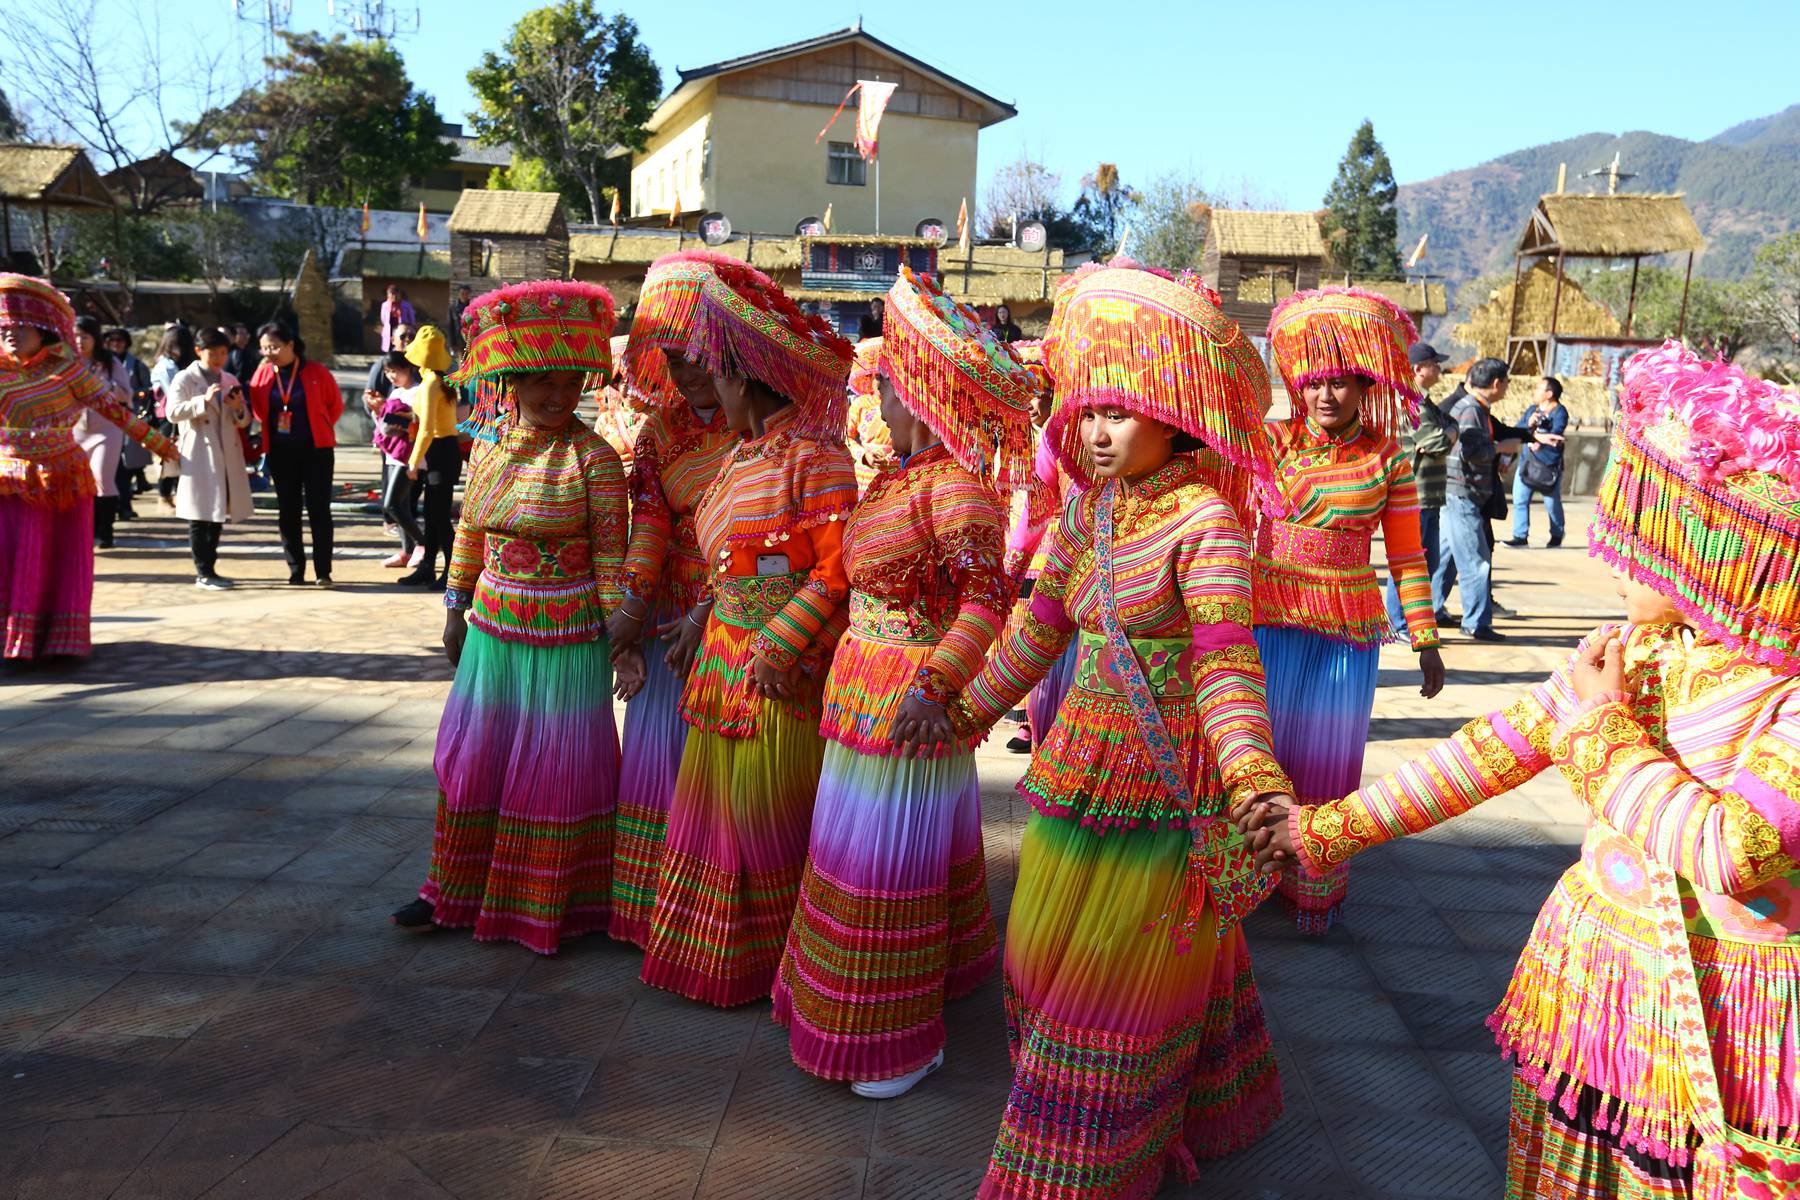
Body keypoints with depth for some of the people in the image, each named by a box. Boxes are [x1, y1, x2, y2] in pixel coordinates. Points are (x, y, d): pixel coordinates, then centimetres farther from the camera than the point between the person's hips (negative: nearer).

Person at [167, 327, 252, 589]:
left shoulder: (230, 380, 15)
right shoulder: (184, 379, -1)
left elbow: (244, 421, 15)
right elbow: (173, 413, -13)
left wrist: (238, 408, -7)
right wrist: (203, 400, -23)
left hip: (227, 457, 6)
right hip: (199, 457, -6)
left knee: (218, 516, 10)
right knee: (200, 517, -2)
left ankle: (209, 569, 19)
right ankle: (203, 572, 2)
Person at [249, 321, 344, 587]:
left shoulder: (316, 372, -5)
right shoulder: (263, 373, 2)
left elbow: (336, 404, 5)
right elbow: (257, 409, 12)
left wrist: (321, 429, 5)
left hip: (316, 450, -3)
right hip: (280, 453, 3)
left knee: (319, 510, -2)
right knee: (288, 511, 6)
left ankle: (323, 571, 2)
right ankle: (295, 571, 13)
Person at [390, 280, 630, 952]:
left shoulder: (591, 457, -12)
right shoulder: (491, 447, 3)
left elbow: (611, 555, -11)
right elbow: (469, 534, 13)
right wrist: (456, 609, 15)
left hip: (566, 638, -5)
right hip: (492, 630, 5)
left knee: (555, 770, 6)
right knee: (473, 761, 14)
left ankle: (548, 909, 23)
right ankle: (459, 891, 32)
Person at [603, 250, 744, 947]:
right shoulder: (661, 432, 9)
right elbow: (650, 519, -2)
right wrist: (633, 604, -15)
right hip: (671, 615, 4)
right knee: (662, 754, 6)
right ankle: (654, 914, 19)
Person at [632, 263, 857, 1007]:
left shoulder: (816, 458, -15)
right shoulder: (741, 456, 12)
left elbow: (835, 573, -20)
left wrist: (776, 649, -21)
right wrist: (700, 620, 9)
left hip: (782, 672, -8)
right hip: (724, 656, 9)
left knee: (773, 820, 5)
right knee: (718, 807, 17)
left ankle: (772, 969, 24)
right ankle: (716, 957, 34)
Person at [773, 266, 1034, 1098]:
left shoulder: (955, 485, -21)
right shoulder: (899, 473, 8)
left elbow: (987, 600, -26)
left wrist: (933, 686, -35)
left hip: (906, 702, -10)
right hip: (865, 694, 10)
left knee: (892, 856, 2)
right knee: (863, 848, 21)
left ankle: (904, 1041, 21)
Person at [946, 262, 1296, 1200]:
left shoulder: (1204, 522, -17)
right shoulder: (1087, 511, 5)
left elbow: (1224, 661, -28)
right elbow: (1040, 627, 15)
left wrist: (1255, 775, -44)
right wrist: (971, 709, 19)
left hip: (1161, 782, -7)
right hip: (1080, 765, 8)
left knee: (1124, 973, 7)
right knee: (1056, 948, 20)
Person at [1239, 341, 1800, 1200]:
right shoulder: (1626, 654, -1)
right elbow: (1489, 750, -1)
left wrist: (1603, 732, -18)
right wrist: (1331, 829, -3)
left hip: (1731, 1002, -5)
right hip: (1593, 963, 5)